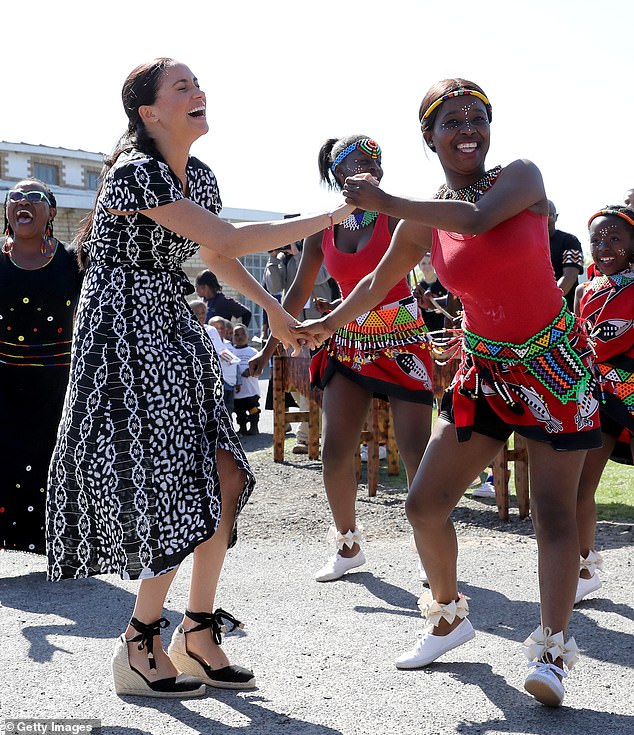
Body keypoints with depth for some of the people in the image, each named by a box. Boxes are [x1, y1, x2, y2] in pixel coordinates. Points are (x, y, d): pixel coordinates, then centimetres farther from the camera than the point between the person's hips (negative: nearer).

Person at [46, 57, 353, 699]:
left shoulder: (198, 176, 9)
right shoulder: (135, 172, -18)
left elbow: (213, 255, 25)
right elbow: (228, 241, -24)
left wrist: (272, 309, 26)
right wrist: (328, 218, -19)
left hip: (173, 333, 9)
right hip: (126, 337, -8)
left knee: (224, 480, 3)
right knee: (178, 488, -8)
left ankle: (198, 635, 16)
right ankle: (140, 648, 10)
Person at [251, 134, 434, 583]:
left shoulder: (397, 216, -5)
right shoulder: (322, 229, 5)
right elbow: (299, 293, 13)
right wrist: (270, 347, 14)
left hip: (402, 341, -3)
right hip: (349, 344, 4)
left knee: (416, 452, -7)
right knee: (335, 452, 0)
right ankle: (348, 547, 20)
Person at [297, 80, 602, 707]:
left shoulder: (521, 177, -8)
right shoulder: (422, 223, 1)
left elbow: (477, 219, -30)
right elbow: (377, 284, 17)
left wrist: (386, 203, -23)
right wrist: (326, 324, 28)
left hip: (555, 363, -3)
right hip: (484, 370, 4)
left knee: (553, 512, -7)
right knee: (424, 504, 1)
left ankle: (551, 650, 1)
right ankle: (448, 616, 23)